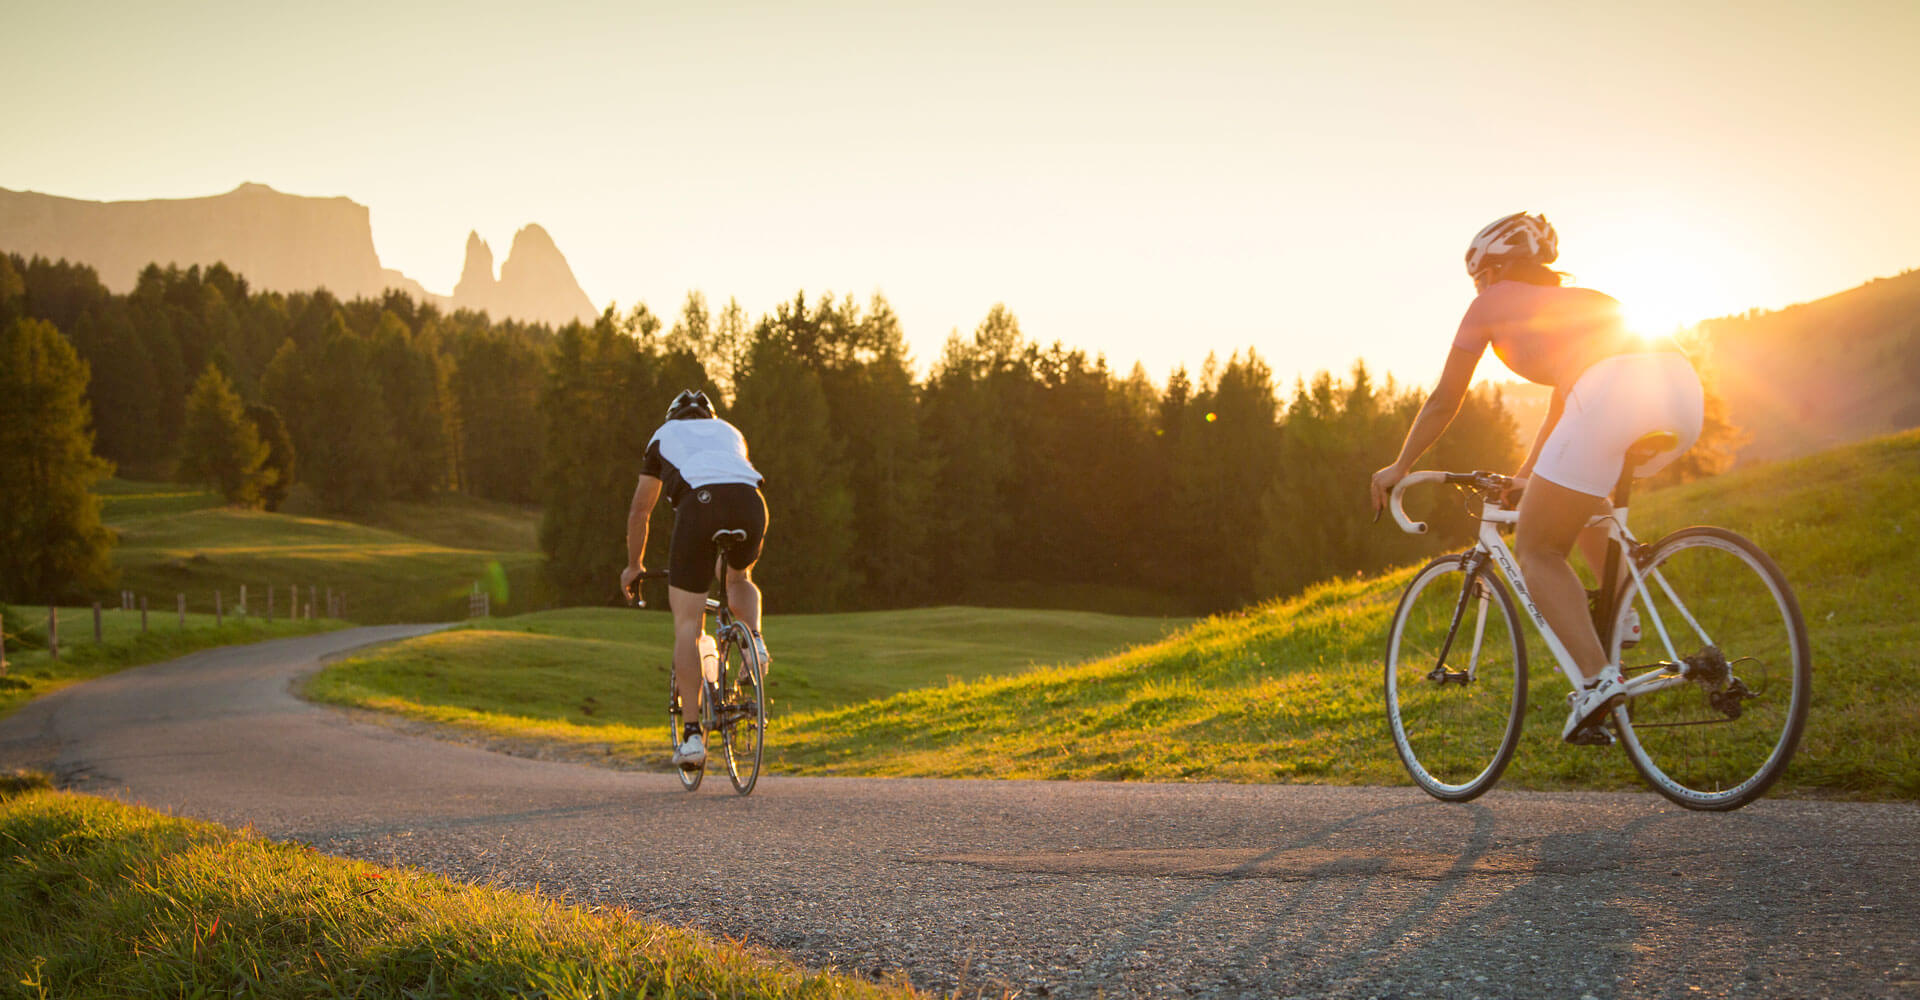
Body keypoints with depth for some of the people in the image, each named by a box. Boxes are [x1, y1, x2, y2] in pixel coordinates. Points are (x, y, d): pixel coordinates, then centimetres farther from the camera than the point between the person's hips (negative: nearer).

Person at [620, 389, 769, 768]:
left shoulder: (664, 436, 32)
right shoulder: (730, 432, 39)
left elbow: (639, 512, 36)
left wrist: (634, 565, 50)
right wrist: (729, 559, 63)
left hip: (700, 502, -2)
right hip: (750, 502, 3)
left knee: (687, 625, 3)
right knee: (740, 581, 34)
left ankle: (692, 736, -2)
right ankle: (754, 642, 4)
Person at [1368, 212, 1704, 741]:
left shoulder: (1491, 303, 23)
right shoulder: (1579, 299, 39)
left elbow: (1444, 402, 29)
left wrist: (1399, 467, 42)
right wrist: (1529, 475, 61)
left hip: (1615, 396, -7)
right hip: (1683, 385, 7)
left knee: (1536, 549, 8)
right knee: (1579, 495, 35)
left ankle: (1598, 678, -8)